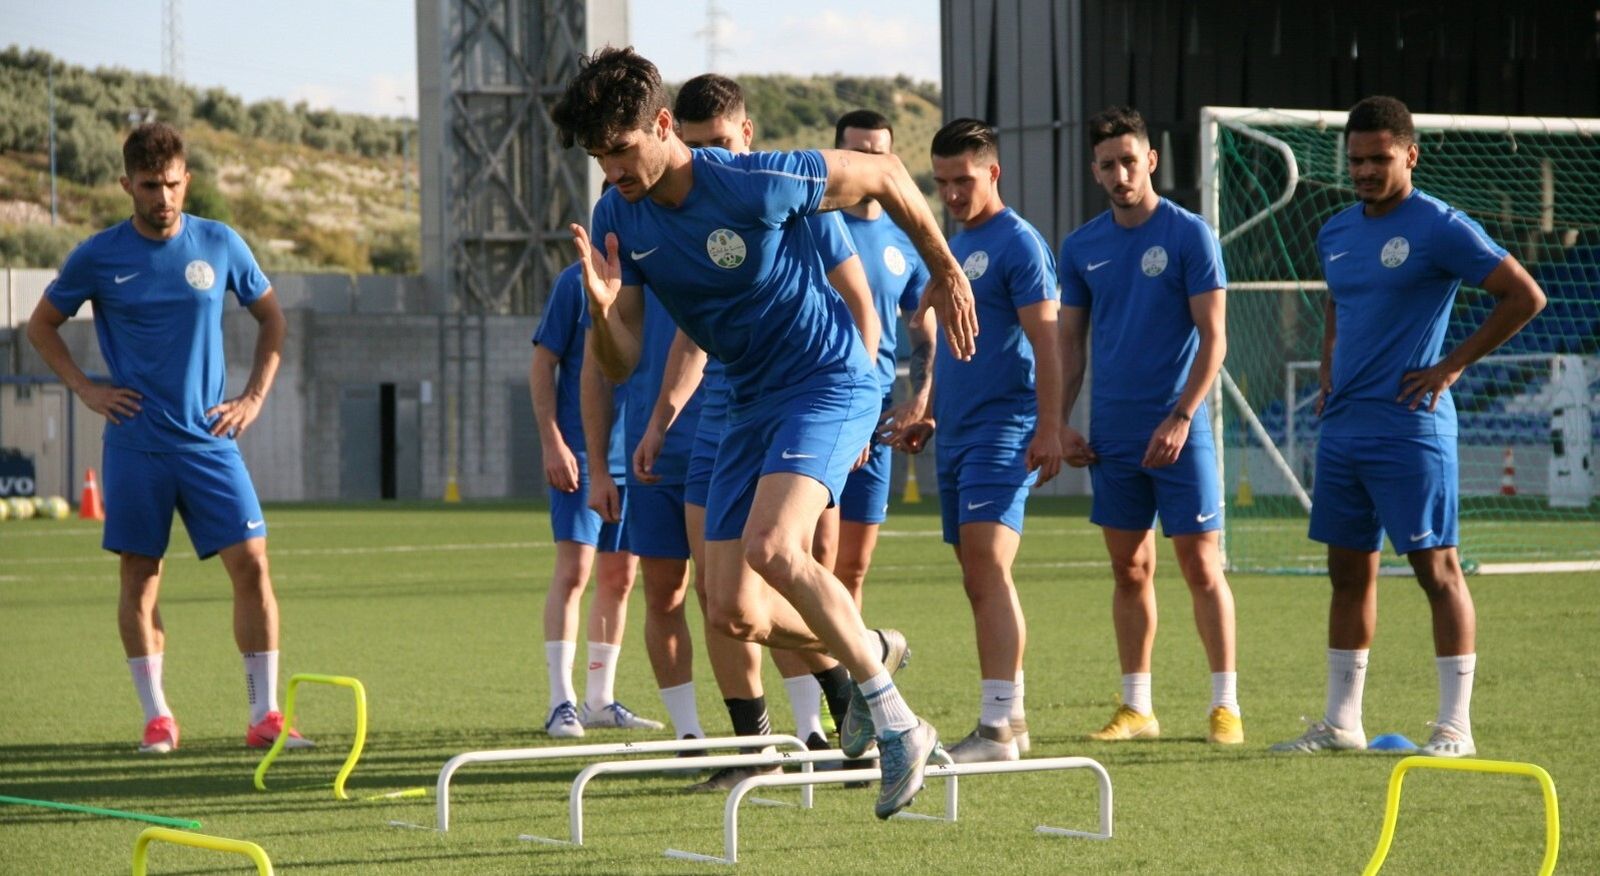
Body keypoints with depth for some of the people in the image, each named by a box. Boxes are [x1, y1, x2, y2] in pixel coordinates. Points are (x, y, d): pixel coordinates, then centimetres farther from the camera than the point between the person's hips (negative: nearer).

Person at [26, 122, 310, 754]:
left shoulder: (220, 246, 3)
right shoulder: (98, 256, 0)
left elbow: (271, 318, 16)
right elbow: (41, 326, 13)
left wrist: (254, 396, 6)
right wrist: (85, 389, 1)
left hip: (210, 440, 1)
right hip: (135, 444, -1)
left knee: (250, 565, -8)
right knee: (139, 576, 2)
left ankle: (265, 715, -3)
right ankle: (157, 717, 11)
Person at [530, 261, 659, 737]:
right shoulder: (578, 281, -6)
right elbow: (543, 364, -6)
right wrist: (552, 442, -14)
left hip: (635, 457, 6)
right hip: (580, 454, -5)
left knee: (619, 578, 9)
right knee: (574, 570, -11)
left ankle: (600, 699, 18)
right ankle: (561, 702, -9)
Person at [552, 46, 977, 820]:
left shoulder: (760, 185, -22)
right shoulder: (617, 219, -4)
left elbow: (884, 176, -7)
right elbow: (621, 365, -2)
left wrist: (945, 273, 4)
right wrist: (604, 308, -25)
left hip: (829, 380, -7)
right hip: (752, 402, 7)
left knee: (771, 547, -30)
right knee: (732, 612, -1)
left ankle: (897, 727, -17)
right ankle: (866, 651, 29)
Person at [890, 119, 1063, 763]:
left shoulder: (1017, 243, -7)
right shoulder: (952, 247, 19)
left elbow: (1045, 341, -13)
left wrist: (1048, 430, -20)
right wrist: (927, 415, 23)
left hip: (1003, 430, -9)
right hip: (955, 436, 9)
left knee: (988, 566, -17)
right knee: (979, 580, 8)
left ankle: (998, 726, -21)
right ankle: (1009, 717, 14)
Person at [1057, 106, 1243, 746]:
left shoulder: (1188, 235, -5)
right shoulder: (1081, 247, 8)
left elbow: (1213, 338, -7)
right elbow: (1070, 341, 14)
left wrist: (1181, 417, -16)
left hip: (1176, 432, -4)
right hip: (1111, 434, 4)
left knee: (1201, 566, -4)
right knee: (1130, 570, 8)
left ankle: (1225, 705, 2)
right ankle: (1136, 706, 13)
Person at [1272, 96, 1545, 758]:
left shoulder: (1440, 228, -9)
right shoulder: (1335, 234, 13)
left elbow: (1525, 296, -11)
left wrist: (1452, 366, -11)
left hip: (1408, 426, -7)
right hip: (1342, 429, 7)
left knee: (1437, 568, -6)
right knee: (1349, 572, 10)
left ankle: (1455, 726, -3)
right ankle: (1342, 721, 16)